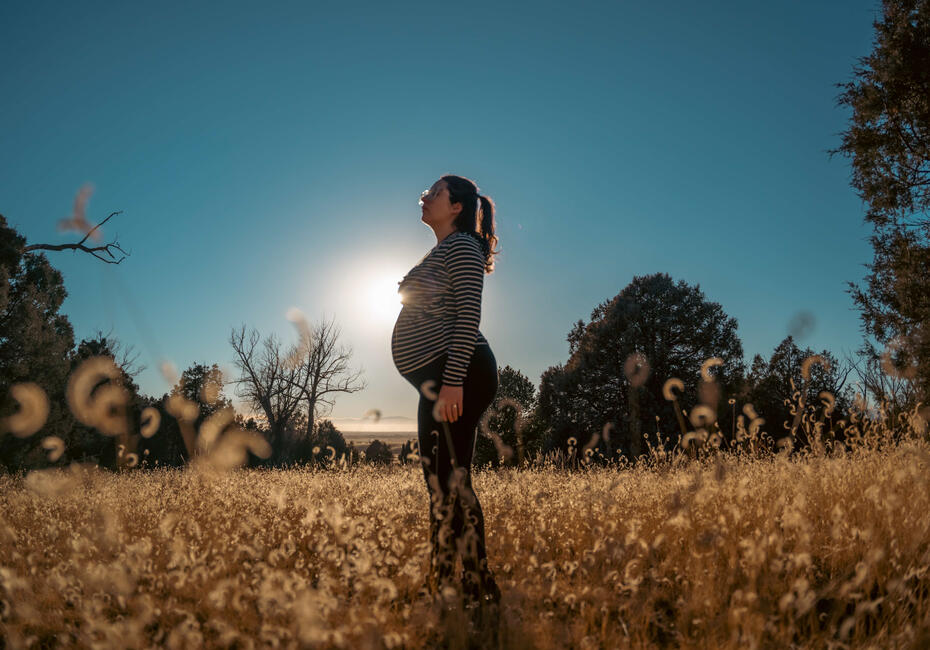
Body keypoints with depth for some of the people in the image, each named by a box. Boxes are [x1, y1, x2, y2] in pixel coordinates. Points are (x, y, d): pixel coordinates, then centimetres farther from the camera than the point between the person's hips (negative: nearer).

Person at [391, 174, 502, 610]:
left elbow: (468, 318, -16)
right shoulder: (439, 254, 25)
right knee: (436, 479, 11)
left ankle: (478, 592, -3)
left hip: (458, 376, -10)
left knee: (452, 480, -11)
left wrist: (453, 381, -24)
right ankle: (442, 586, 21)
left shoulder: (462, 246, -5)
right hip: (437, 380, 10)